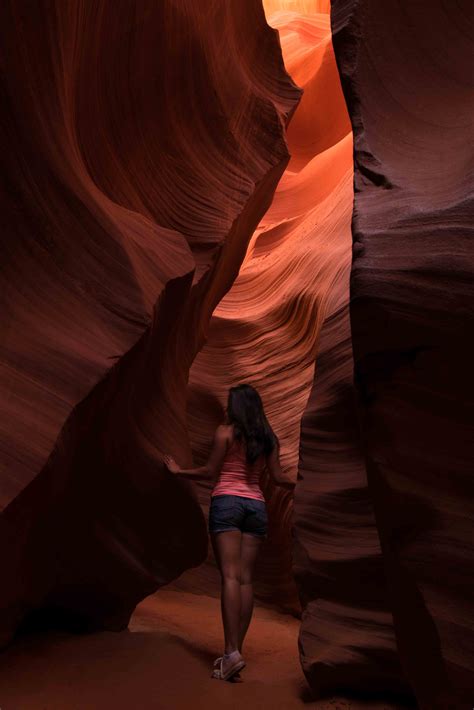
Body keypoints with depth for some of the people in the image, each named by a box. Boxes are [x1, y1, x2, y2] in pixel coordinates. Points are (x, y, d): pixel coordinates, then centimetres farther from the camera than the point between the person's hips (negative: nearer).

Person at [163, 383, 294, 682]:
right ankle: (236, 651, 5)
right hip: (256, 504, 4)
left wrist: (179, 470, 13)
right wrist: (298, 485, 29)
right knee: (246, 579, 4)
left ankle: (232, 652, -16)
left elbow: (210, 471, -2)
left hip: (227, 501, -4)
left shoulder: (225, 431, -1)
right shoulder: (269, 437, 10)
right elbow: (277, 477, 8)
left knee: (230, 576, -9)